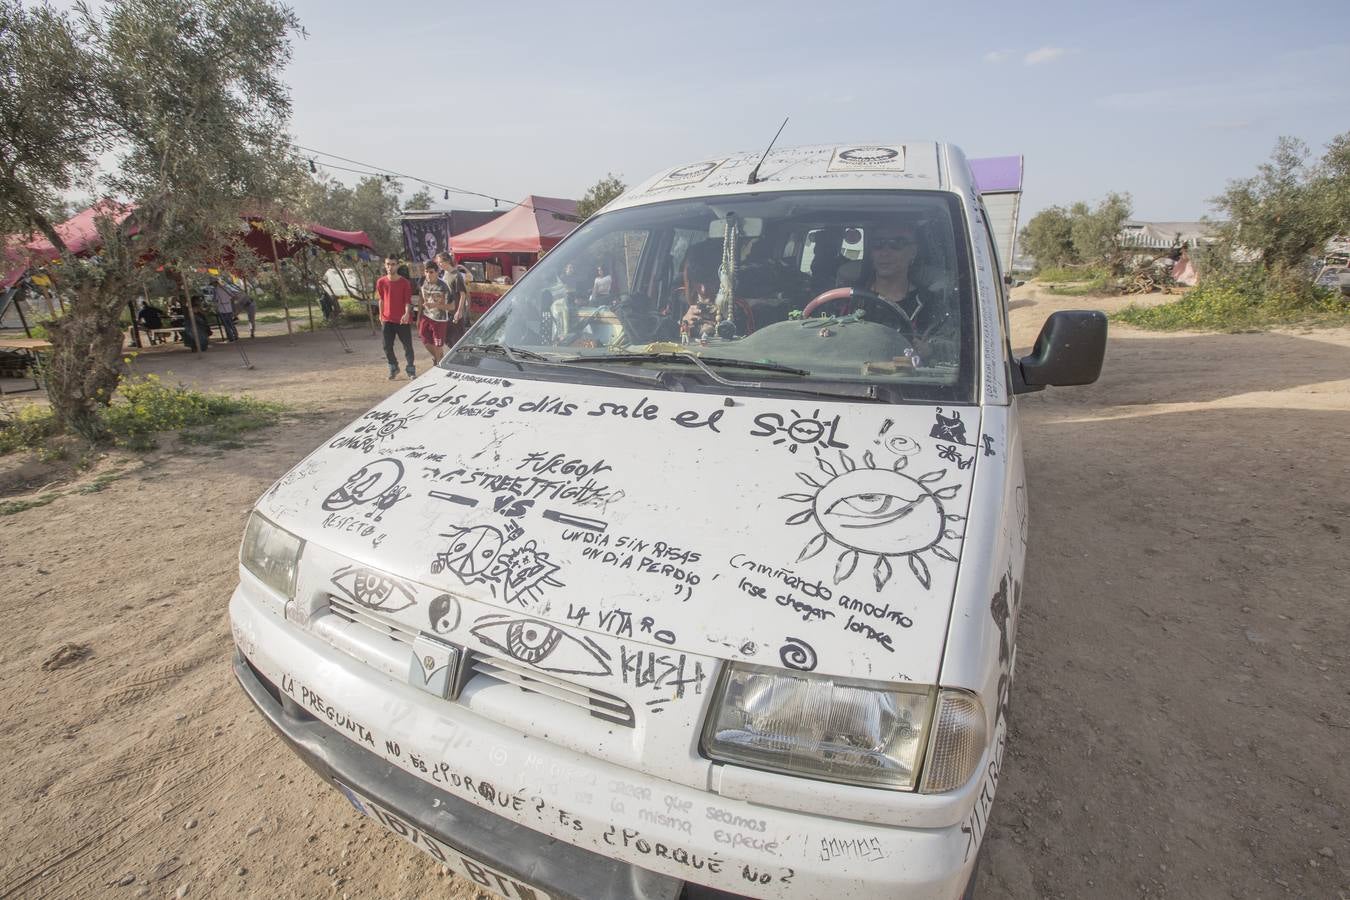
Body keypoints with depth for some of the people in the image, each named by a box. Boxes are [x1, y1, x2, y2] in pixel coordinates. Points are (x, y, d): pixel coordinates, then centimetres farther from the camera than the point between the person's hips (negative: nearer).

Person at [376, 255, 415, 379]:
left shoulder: (405, 283, -7)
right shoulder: (381, 282, 2)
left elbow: (408, 301, -9)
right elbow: (381, 300, 12)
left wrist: (407, 314, -26)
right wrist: (381, 315, 14)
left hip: (403, 320, -3)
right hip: (387, 320, 3)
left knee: (407, 346, 1)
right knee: (387, 347, 6)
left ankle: (411, 369, 17)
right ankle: (393, 368, 25)